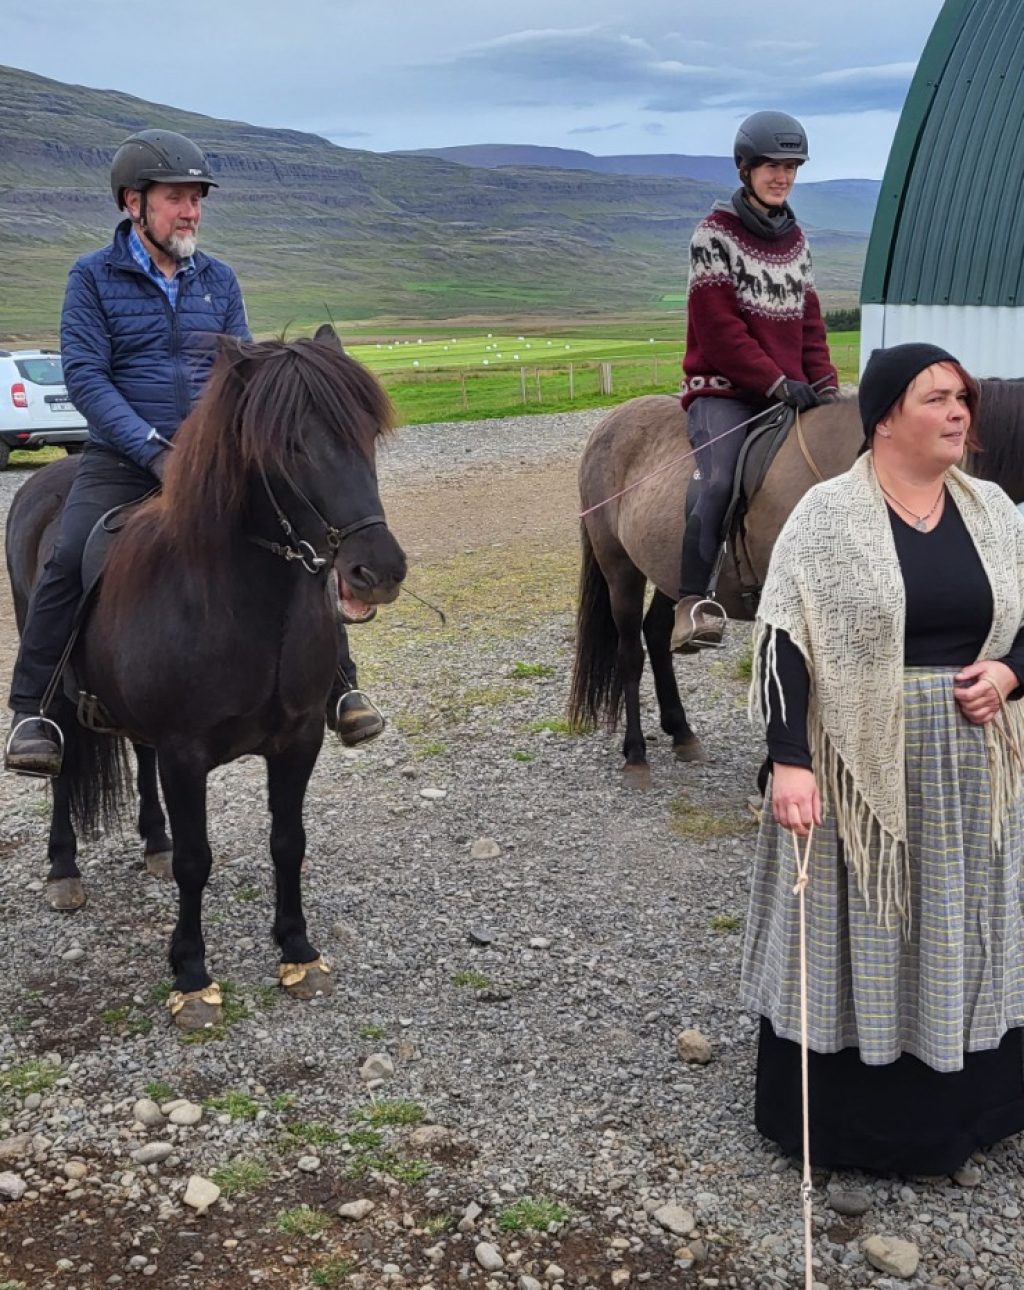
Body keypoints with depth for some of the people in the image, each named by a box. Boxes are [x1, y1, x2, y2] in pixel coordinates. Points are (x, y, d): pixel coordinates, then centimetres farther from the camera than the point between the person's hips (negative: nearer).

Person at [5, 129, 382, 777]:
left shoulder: (220, 279, 11)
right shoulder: (94, 277, 0)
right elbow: (85, 375, -9)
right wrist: (153, 450, -21)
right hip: (123, 457, -2)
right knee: (69, 562, -24)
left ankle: (340, 689, 1)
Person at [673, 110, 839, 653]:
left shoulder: (795, 238, 18)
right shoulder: (716, 232, -3)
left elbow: (809, 320, 19)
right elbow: (718, 326, -11)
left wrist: (823, 383, 2)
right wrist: (777, 382, -17)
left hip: (789, 393, 7)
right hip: (724, 389, -7)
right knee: (720, 476, -31)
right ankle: (693, 601, -34)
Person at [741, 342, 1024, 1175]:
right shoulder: (827, 516, -11)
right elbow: (785, 644, -14)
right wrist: (790, 761, -23)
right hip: (861, 765, -4)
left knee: (956, 931, 17)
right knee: (858, 935, 7)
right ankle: (842, 1114, 24)